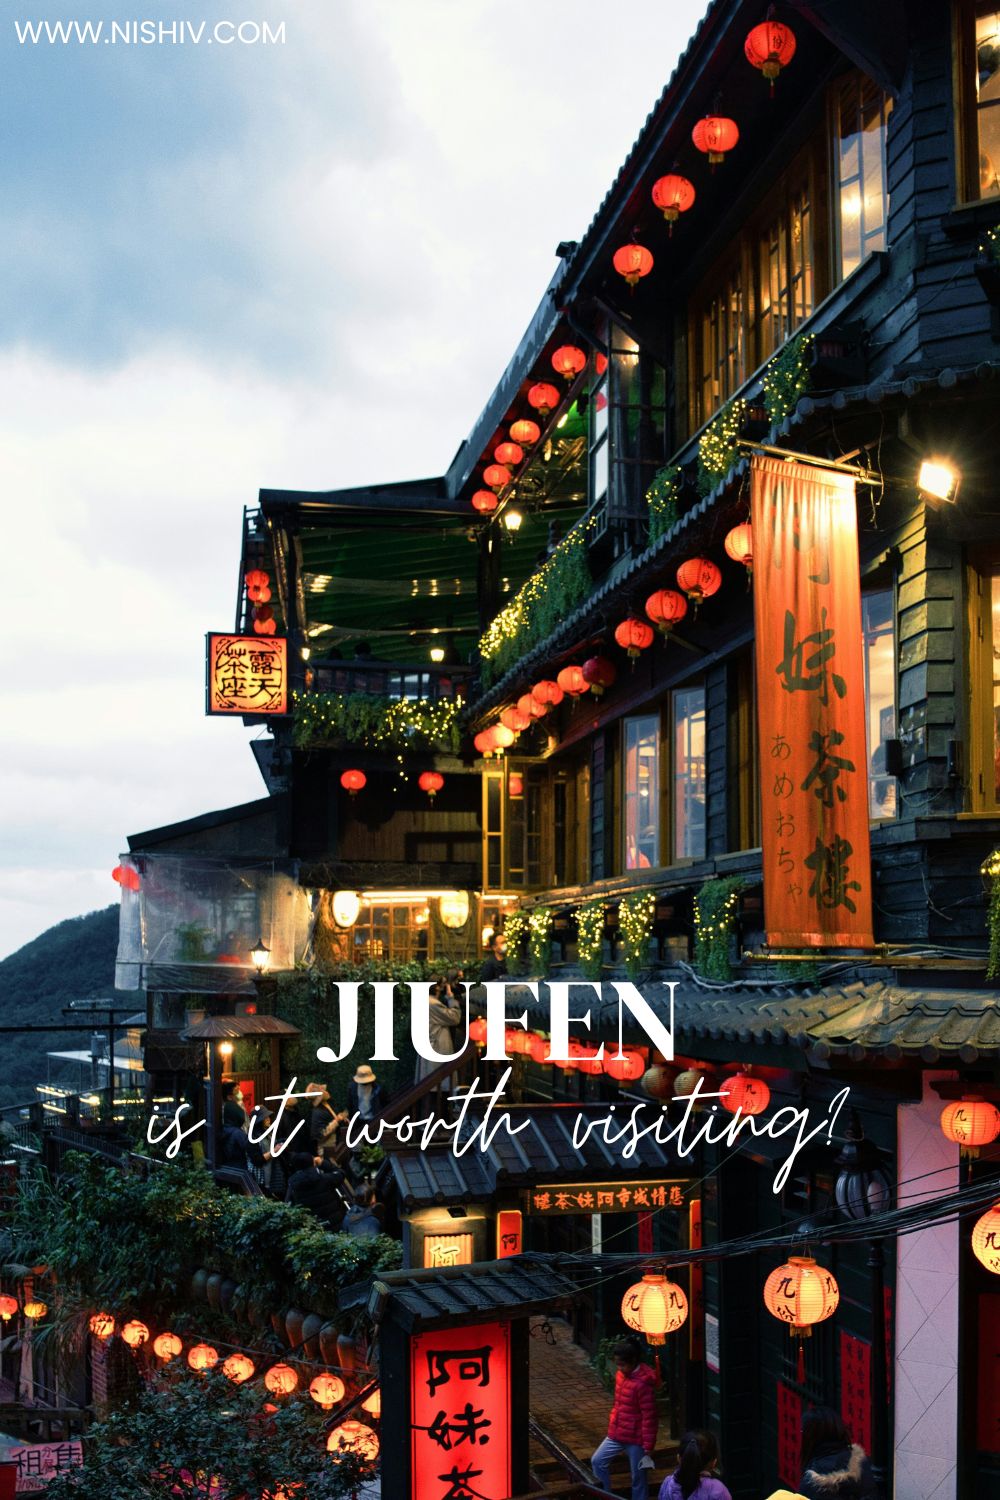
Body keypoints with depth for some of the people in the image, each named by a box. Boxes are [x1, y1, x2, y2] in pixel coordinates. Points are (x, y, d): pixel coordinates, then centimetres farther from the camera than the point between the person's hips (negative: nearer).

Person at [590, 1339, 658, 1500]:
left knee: (638, 1479, 4)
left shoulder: (643, 1383, -23)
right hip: (616, 1434, 8)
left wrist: (648, 1448, -18)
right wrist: (612, 1425, 21)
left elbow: (649, 1418, -21)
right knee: (597, 1461, 11)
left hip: (636, 1439, -8)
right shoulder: (621, 1374, 2)